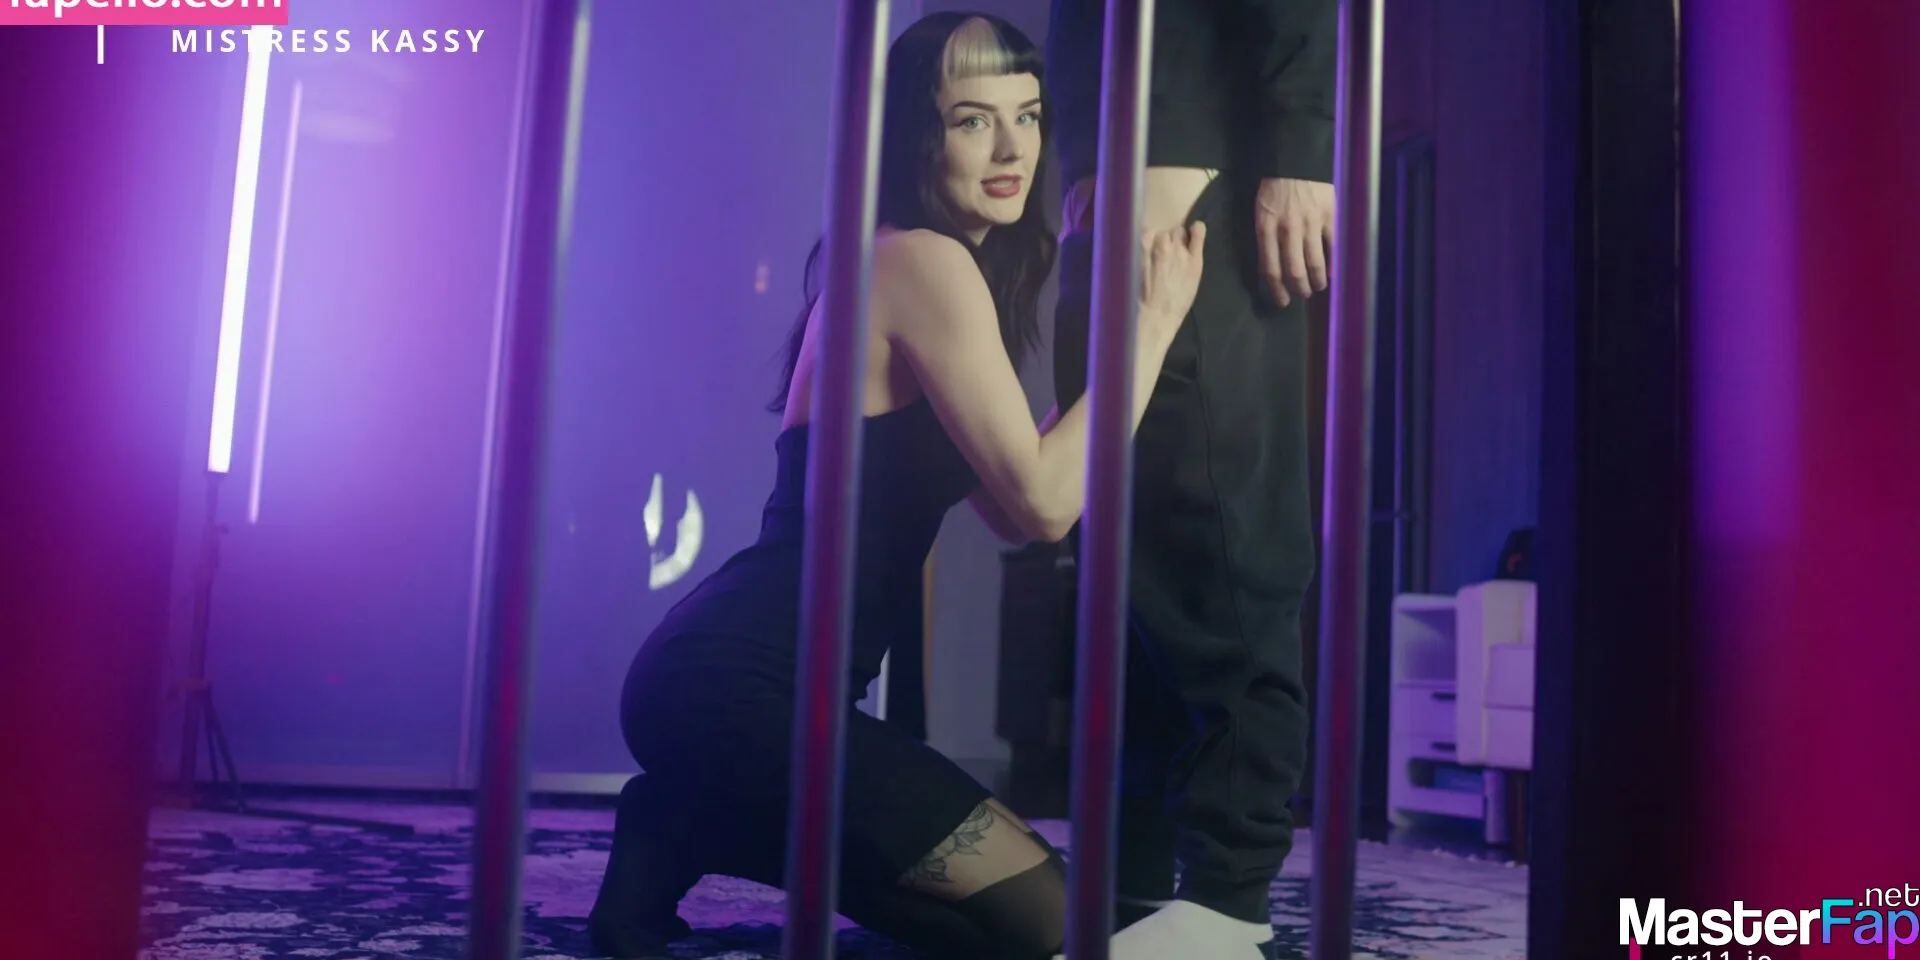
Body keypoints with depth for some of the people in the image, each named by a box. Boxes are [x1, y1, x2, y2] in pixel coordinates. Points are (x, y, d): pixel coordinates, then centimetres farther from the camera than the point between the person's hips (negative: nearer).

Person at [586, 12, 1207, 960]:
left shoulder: (911, 266, 19)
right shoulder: (924, 259, -12)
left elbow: (1009, 508, 15)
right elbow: (1043, 502, -19)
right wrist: (1154, 319, -9)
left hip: (733, 670, 10)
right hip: (732, 683, -10)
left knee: (1026, 875, 22)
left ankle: (691, 825, 12)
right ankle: (691, 833, -2)